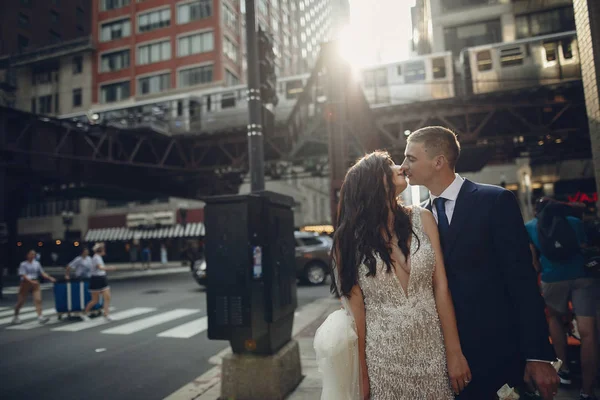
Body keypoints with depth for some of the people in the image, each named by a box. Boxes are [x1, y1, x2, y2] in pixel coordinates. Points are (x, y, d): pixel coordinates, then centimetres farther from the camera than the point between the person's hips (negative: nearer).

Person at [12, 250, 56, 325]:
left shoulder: (37, 263, 7)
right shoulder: (23, 264, -4)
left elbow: (43, 273, 9)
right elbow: (24, 275, -13)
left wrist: (50, 278, -4)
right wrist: (31, 281, -27)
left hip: (35, 283, 3)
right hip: (25, 284, -3)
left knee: (38, 300, -12)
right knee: (20, 301, 8)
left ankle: (40, 316, -17)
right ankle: (16, 317, 29)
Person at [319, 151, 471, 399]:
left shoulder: (422, 219, -2)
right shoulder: (350, 236, -9)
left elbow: (441, 288, -1)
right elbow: (355, 308, -7)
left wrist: (454, 353, -2)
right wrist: (361, 375, -2)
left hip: (432, 350, 3)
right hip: (384, 357, -2)